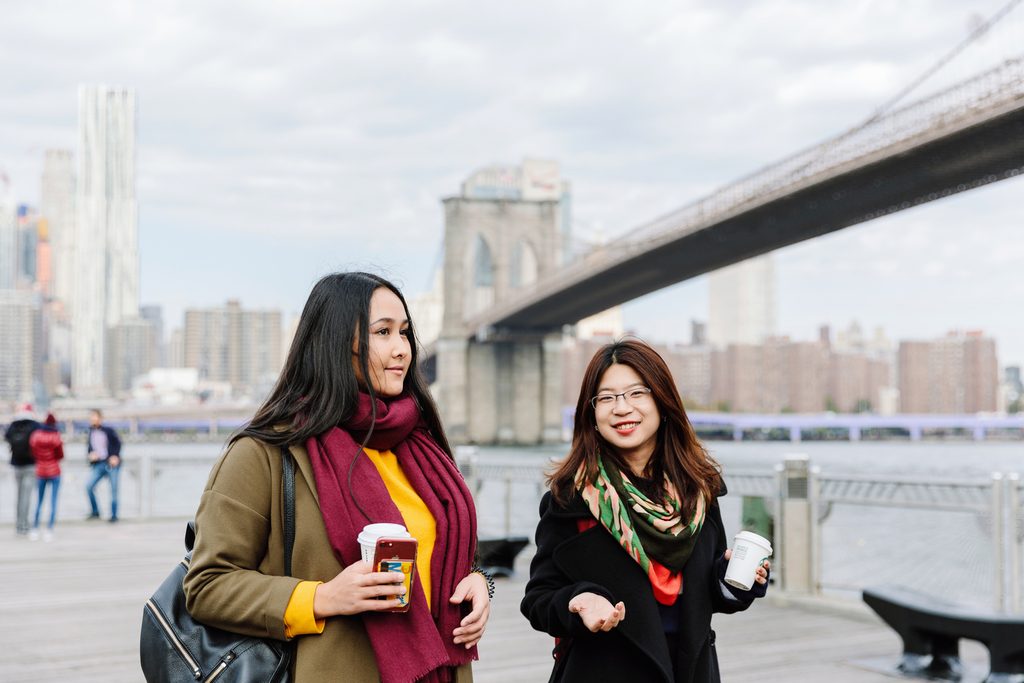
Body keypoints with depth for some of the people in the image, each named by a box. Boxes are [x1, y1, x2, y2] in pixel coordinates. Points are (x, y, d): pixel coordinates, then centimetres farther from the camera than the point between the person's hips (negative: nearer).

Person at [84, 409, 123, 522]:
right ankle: (95, 512, 4)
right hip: (98, 465, 3)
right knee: (89, 487, -11)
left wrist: (115, 456, -10)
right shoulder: (90, 433, 10)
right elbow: (89, 447, 19)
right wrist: (90, 454, -3)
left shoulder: (108, 430, -1)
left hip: (111, 464, -3)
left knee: (113, 489, -2)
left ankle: (114, 515, 8)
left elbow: (117, 443, 2)